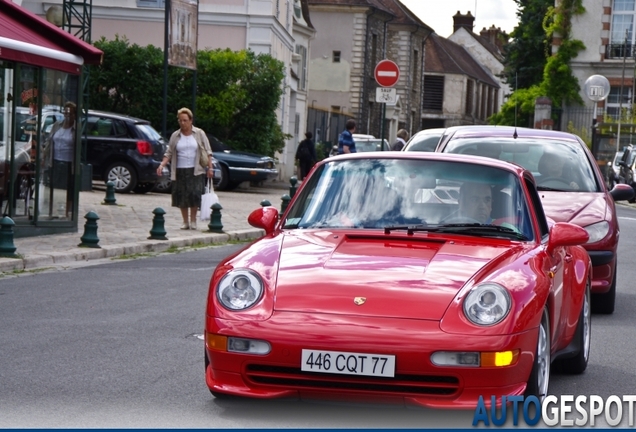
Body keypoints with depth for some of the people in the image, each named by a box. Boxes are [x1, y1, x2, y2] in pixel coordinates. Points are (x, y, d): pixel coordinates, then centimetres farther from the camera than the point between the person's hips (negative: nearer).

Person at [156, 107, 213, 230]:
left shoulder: (199, 134, 5)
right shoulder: (175, 136, 8)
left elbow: (207, 152, 6)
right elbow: (169, 153, 7)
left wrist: (210, 167, -2)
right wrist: (162, 165, -9)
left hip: (195, 170, -2)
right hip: (180, 171, 2)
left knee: (194, 194, -12)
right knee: (181, 196, 1)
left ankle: (193, 220, 2)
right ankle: (185, 222, 12)